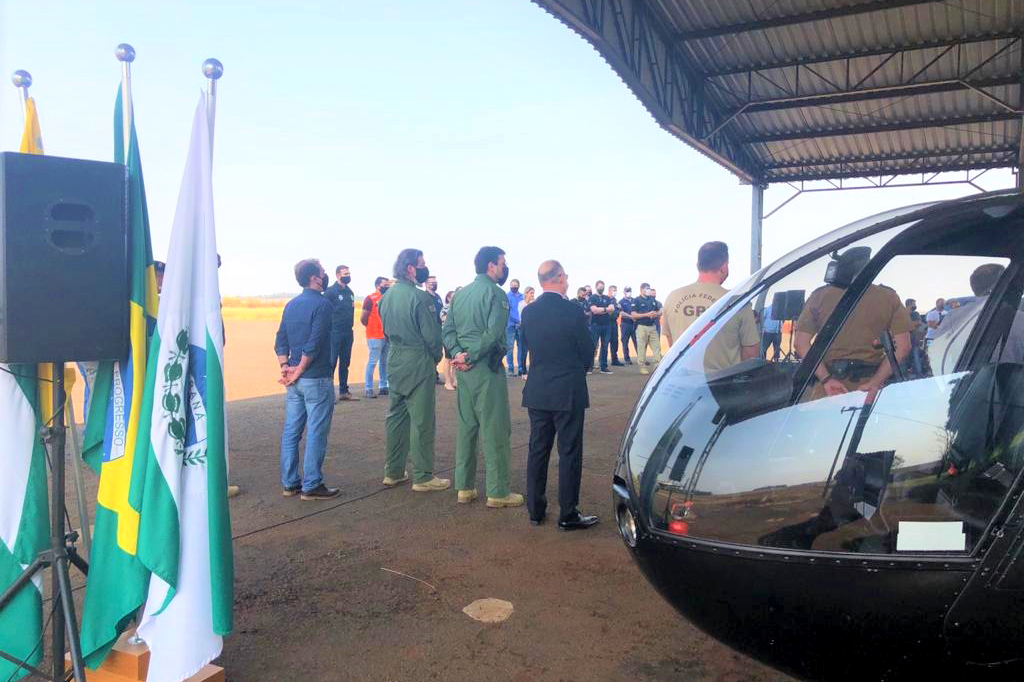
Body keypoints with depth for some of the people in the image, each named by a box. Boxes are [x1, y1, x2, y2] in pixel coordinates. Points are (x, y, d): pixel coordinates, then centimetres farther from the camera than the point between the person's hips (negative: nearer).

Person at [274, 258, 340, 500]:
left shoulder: (291, 305, 12)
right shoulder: (322, 304, -13)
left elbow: (280, 341, 8)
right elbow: (313, 344, -18)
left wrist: (285, 367, 2)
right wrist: (299, 371, -9)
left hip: (295, 380, 8)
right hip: (317, 379, -8)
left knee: (291, 432, 11)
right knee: (316, 434, 0)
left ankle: (289, 483, 19)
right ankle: (311, 486, 5)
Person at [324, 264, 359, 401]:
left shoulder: (349, 291, 13)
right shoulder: (330, 291, -8)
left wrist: (350, 325, 12)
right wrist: (329, 326, -12)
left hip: (348, 332, 7)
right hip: (335, 332, -7)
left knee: (345, 363, 11)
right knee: (331, 362, -5)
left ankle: (344, 391, 19)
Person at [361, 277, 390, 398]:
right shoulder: (370, 299, -7)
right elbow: (363, 318, -6)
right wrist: (372, 328, 5)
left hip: (387, 336, 7)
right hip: (375, 337, -7)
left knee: (385, 362, 12)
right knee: (372, 362, -5)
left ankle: (383, 387, 20)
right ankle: (368, 389, -1)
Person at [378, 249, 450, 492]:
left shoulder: (387, 296, 7)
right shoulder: (420, 297, -17)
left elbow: (386, 329, 13)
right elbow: (432, 335, -15)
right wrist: (436, 357, 2)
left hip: (394, 362, 8)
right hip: (418, 363, -8)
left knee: (396, 417, 16)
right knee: (422, 421, 0)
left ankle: (393, 472, 24)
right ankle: (422, 477, 6)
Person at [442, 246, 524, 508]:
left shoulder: (460, 293, 12)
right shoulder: (495, 293, -10)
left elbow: (448, 329, 7)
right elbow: (493, 334, -21)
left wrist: (458, 353, -5)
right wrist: (471, 357, -14)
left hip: (465, 369, 8)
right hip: (487, 369, -8)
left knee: (466, 426, 14)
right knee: (495, 430, 0)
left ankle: (464, 487, 20)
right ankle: (497, 491, 5)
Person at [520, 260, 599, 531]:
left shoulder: (528, 312, 0)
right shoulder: (573, 312, -14)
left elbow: (528, 346, 8)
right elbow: (587, 351, -5)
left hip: (536, 391, 5)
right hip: (568, 390, -5)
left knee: (537, 450, 13)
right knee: (569, 452, 3)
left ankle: (535, 510, 20)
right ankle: (568, 515, 9)